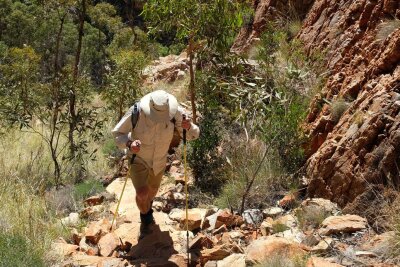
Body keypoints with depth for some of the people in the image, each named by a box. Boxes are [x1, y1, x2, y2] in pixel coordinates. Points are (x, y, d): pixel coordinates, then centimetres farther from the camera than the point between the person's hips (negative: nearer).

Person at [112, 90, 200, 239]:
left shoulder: (175, 112, -28)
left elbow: (193, 135, -18)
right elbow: (117, 133, -21)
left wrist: (188, 127, -41)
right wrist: (129, 144, -41)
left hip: (159, 160, 3)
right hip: (138, 158, -3)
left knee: (152, 190, 25)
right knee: (142, 194, -18)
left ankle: (147, 209, 61)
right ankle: (145, 218, 16)